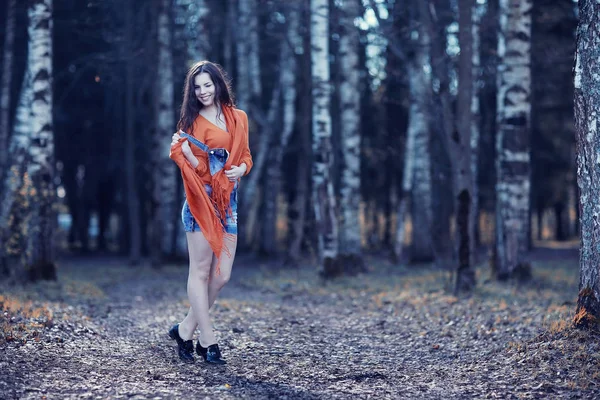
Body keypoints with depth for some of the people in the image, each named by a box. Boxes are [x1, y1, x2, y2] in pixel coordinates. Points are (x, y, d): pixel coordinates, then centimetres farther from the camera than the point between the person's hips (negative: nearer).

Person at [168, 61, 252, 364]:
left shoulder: (238, 118, 14)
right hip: (201, 202, -5)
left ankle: (185, 330, 16)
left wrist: (242, 168, -2)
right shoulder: (193, 121, 1)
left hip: (228, 202, 5)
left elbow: (245, 155, 19)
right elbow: (197, 167, -6)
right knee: (201, 272, -4)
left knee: (222, 275, 2)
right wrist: (185, 151, -25)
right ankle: (208, 340, 1)